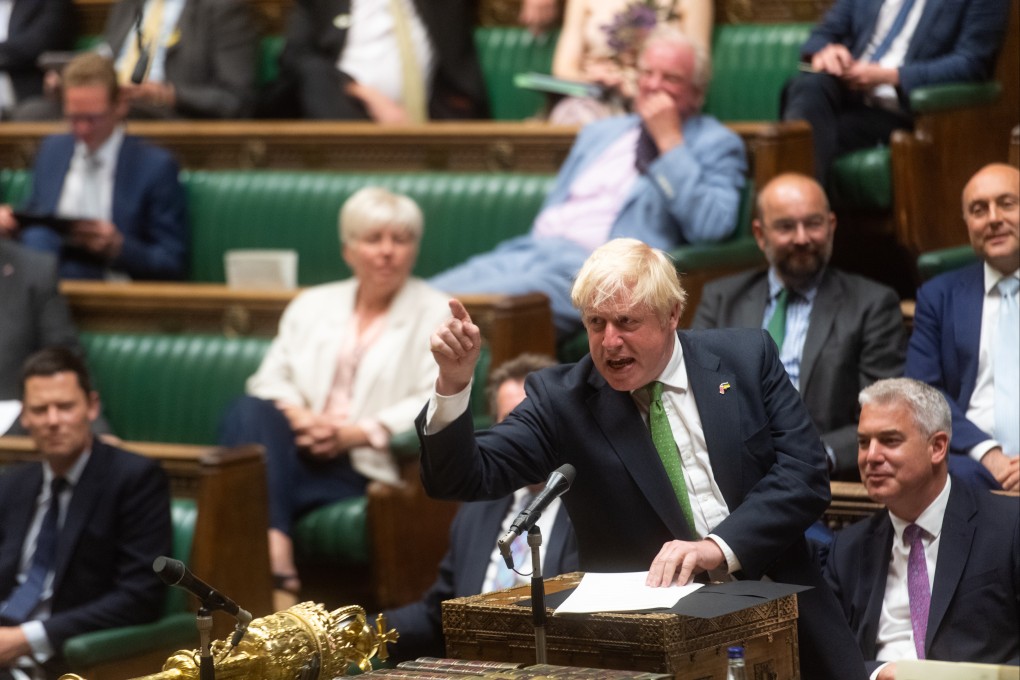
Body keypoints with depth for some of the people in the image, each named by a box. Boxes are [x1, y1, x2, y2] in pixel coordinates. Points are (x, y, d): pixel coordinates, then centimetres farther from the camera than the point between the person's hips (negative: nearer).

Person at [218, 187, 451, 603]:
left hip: (366, 465, -4)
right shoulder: (312, 305, 23)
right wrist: (298, 417, -10)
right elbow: (272, 379, 15)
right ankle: (272, 547, -44)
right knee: (250, 412, -31)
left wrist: (356, 432, -14)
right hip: (294, 449, 4)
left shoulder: (437, 315, 10)